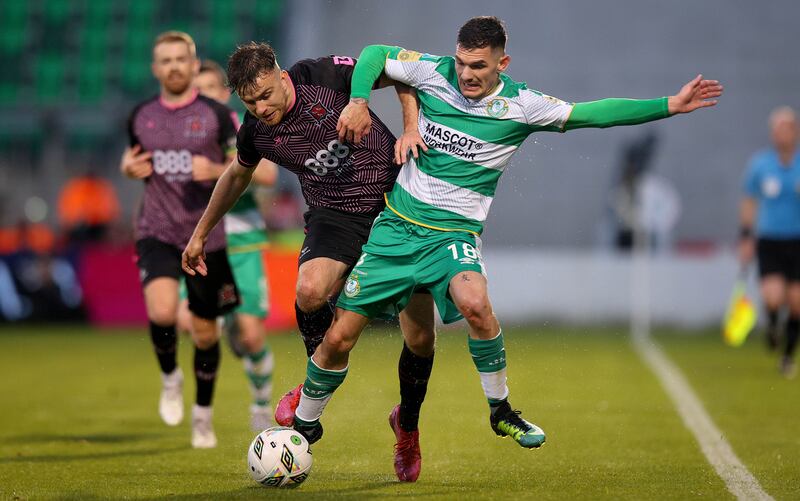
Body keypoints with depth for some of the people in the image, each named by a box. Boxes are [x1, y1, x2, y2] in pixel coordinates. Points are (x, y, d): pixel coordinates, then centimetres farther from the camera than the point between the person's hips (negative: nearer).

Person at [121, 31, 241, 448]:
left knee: (204, 331, 7)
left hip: (206, 237, -1)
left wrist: (216, 171, -21)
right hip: (156, 234, 1)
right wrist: (128, 167, -1)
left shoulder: (217, 115, -4)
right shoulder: (141, 116, 5)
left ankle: (203, 414, 29)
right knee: (162, 312, -25)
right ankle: (169, 376, 6)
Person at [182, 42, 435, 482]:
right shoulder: (255, 132, -3)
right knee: (310, 291, -32)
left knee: (421, 338, -5)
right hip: (335, 215, 2)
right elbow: (237, 176, 20)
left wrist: (411, 128, -17)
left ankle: (408, 424, 25)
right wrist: (200, 234, 27)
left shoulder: (323, 75, -15)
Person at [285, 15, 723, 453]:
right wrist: (358, 102, -5)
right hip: (395, 226, 2)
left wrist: (669, 105, -13)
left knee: (474, 303, -34)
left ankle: (500, 410, -13)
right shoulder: (435, 73, -2)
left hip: (454, 234, -2)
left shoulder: (520, 104, -6)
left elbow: (591, 113, -8)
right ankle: (304, 424, 24)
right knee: (339, 338, -1)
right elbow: (374, 53, 12)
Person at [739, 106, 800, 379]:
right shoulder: (759, 164, 1)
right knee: (773, 297, -18)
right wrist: (746, 238, 7)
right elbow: (749, 202, 11)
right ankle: (772, 325, 19)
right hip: (769, 241, -1)